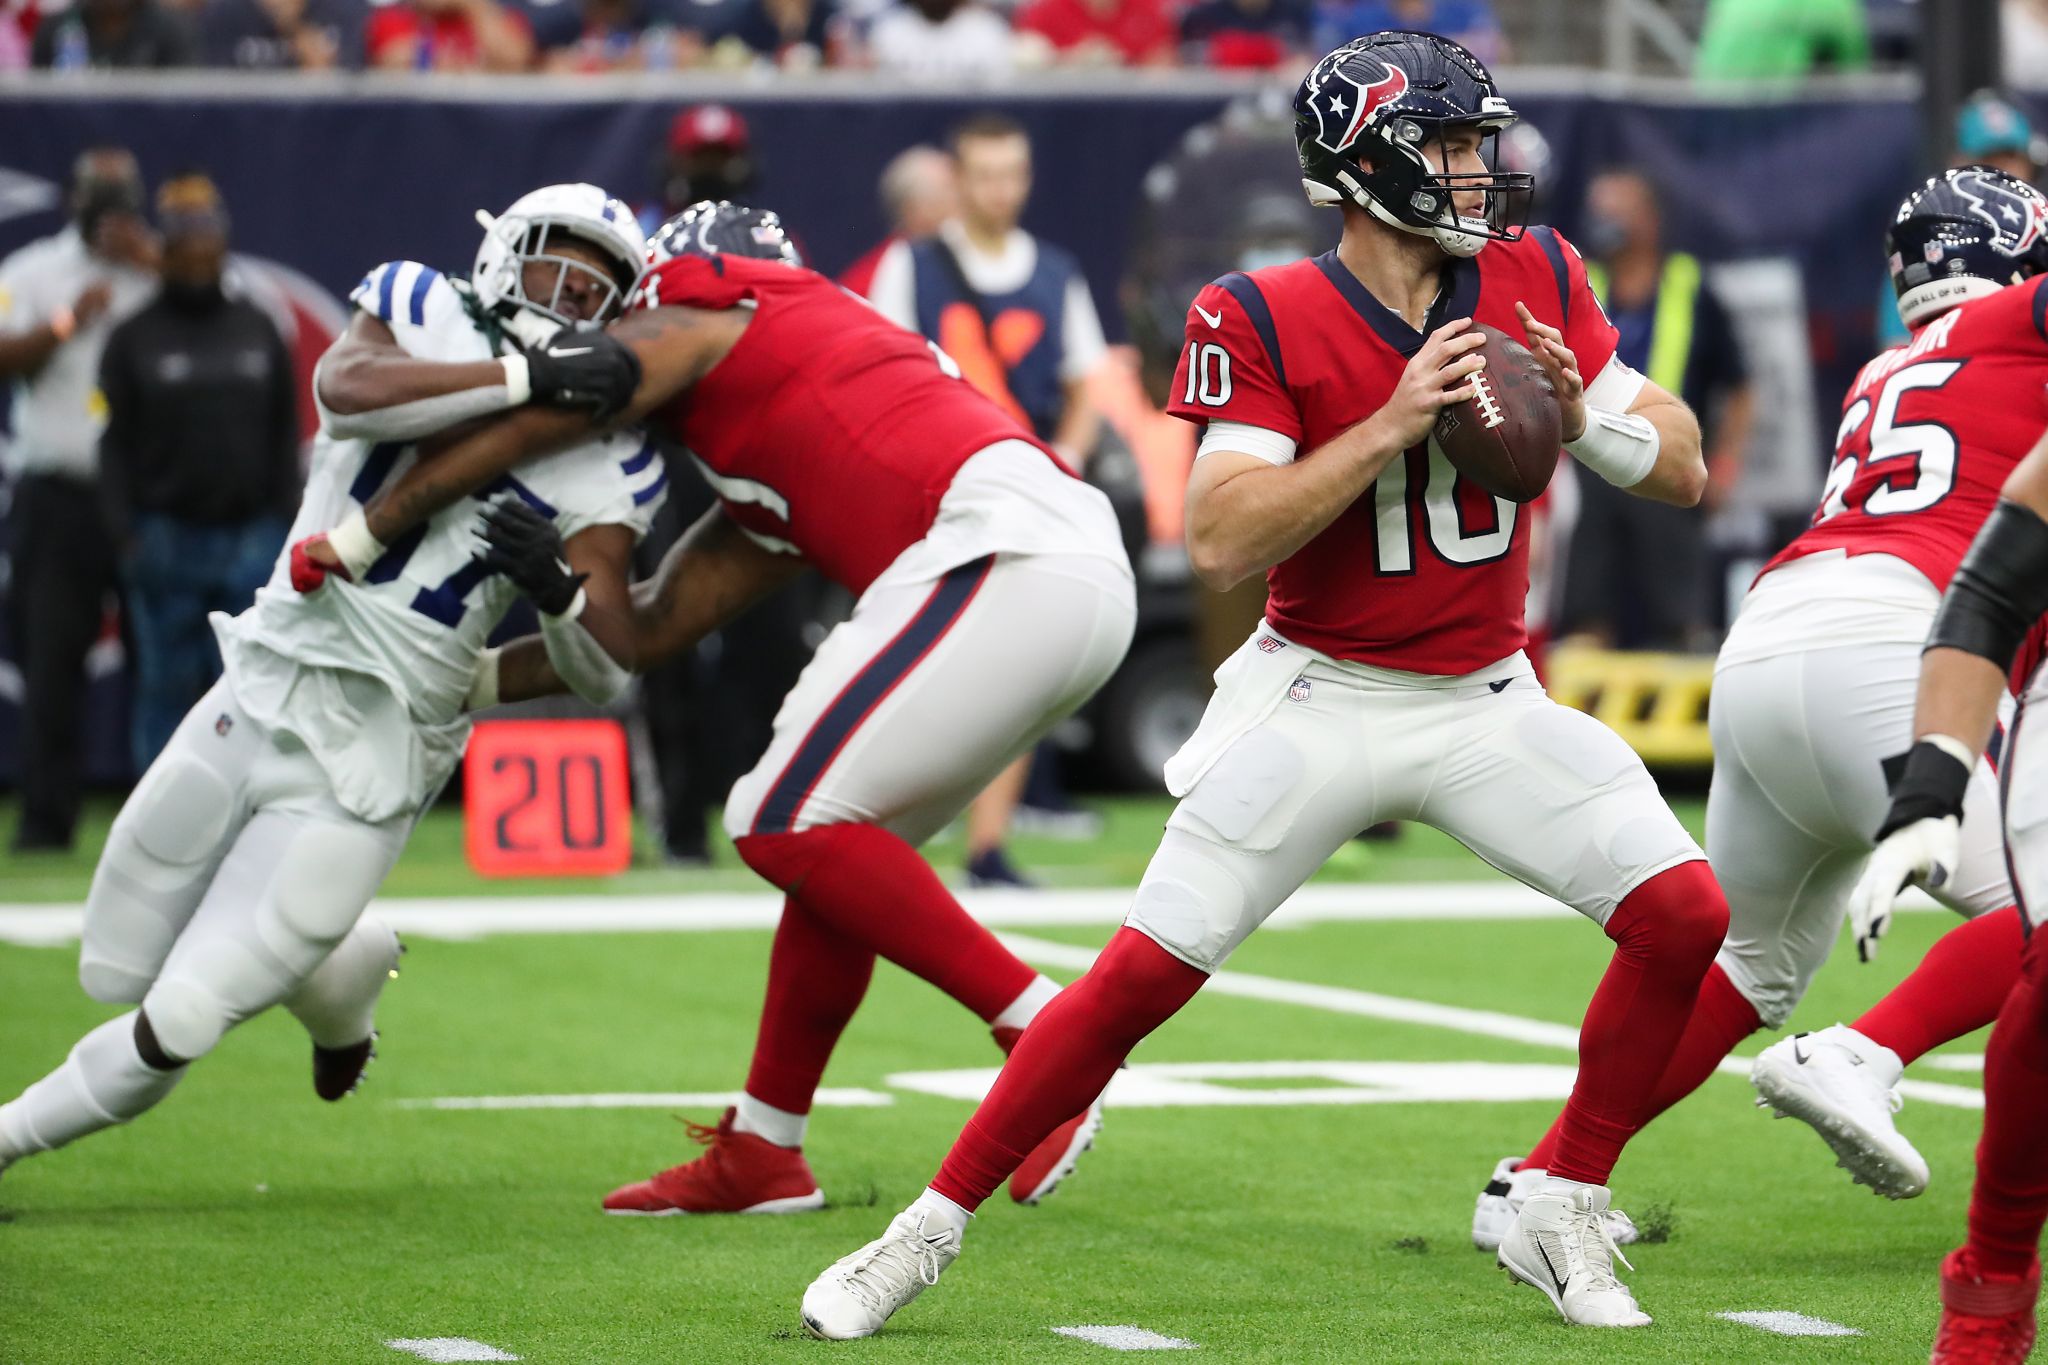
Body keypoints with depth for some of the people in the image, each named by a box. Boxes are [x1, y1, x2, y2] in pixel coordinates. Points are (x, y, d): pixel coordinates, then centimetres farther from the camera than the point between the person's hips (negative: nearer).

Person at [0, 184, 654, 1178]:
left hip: (367, 763, -3)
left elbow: (605, 660, -8)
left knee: (176, 1025, -7)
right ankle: (342, 971, 38)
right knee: (117, 969, 14)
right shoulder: (420, 309, 0)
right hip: (258, 694, 3)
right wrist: (529, 375, -29)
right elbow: (345, 389, -24)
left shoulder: (603, 465, -3)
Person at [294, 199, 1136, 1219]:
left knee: (793, 821, -10)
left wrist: (356, 540, 23)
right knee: (834, 839, 16)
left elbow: (502, 438, 12)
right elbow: (648, 630, 35)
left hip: (1013, 552, -9)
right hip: (1086, 592, 9)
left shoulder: (696, 326, 11)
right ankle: (760, 1153, 22)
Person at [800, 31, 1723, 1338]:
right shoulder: (1262, 322, -14)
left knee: (1685, 918, -11)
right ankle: (924, 1236, 3)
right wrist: (1389, 426, -29)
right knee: (1143, 974, -10)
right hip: (1319, 701, -4)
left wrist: (1582, 415, -19)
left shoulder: (1536, 281, -2)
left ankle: (1563, 1218, 6)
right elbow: (1221, 542, -23)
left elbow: (1685, 469, 1)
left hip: (1487, 702, 4)